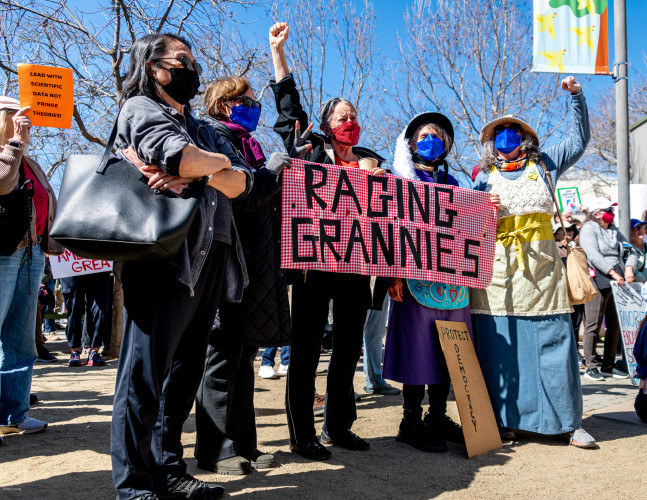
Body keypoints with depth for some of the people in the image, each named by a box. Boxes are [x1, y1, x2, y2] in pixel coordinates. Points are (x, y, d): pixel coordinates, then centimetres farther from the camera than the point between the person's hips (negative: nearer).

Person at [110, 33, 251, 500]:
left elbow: (240, 182, 10)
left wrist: (195, 173, -9)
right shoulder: (140, 108, 4)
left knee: (184, 374, 11)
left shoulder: (202, 129, 27)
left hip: (209, 262, 8)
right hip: (164, 257, -8)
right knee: (144, 375, -4)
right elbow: (178, 155, -18)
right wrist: (218, 161, 2)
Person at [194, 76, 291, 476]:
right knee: (223, 355, -3)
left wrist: (279, 170, 13)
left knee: (243, 355, 12)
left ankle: (242, 444, 20)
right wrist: (271, 171, -8)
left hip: (252, 267, 9)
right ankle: (216, 450, 8)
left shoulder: (244, 143, 22)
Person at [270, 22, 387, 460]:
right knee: (307, 347, -1)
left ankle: (339, 426, 23)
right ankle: (302, 434, 7)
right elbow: (289, 107, 11)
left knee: (349, 347, 10)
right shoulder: (312, 148, 7)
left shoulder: (372, 160, 16)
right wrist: (278, 50, 14)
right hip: (315, 262, -4)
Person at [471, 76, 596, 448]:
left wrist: (576, 94, 12)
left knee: (554, 343, -1)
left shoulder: (544, 165, 17)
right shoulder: (485, 177, 14)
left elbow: (580, 140, 20)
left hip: (542, 267, 1)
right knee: (500, 345, -2)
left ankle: (570, 422, 8)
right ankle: (504, 420, 9)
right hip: (498, 268, 0)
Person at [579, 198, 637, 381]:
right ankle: (591, 367, 2)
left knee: (615, 325, 9)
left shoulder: (614, 231, 21)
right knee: (593, 326, -5)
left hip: (616, 284, 8)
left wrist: (629, 268, -4)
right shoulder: (588, 229, -2)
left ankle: (608, 366, 18)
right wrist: (613, 273, -21)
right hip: (597, 283, -7)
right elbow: (594, 256, -15)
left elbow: (631, 251, 17)